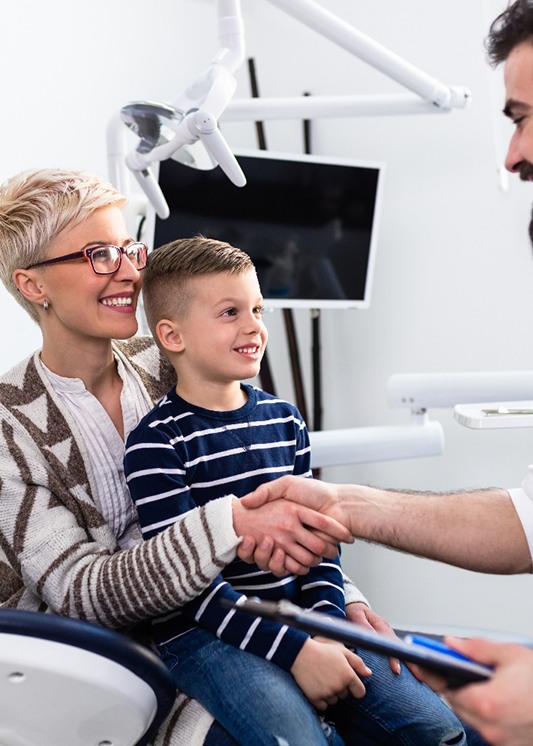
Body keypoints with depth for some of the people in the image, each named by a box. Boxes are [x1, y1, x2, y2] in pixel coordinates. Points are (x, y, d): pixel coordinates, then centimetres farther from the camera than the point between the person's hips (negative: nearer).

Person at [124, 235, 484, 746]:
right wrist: (293, 650, -20)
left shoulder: (284, 419, 10)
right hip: (204, 633, -5)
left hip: (296, 616, 6)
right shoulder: (155, 444, -10)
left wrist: (329, 621, -5)